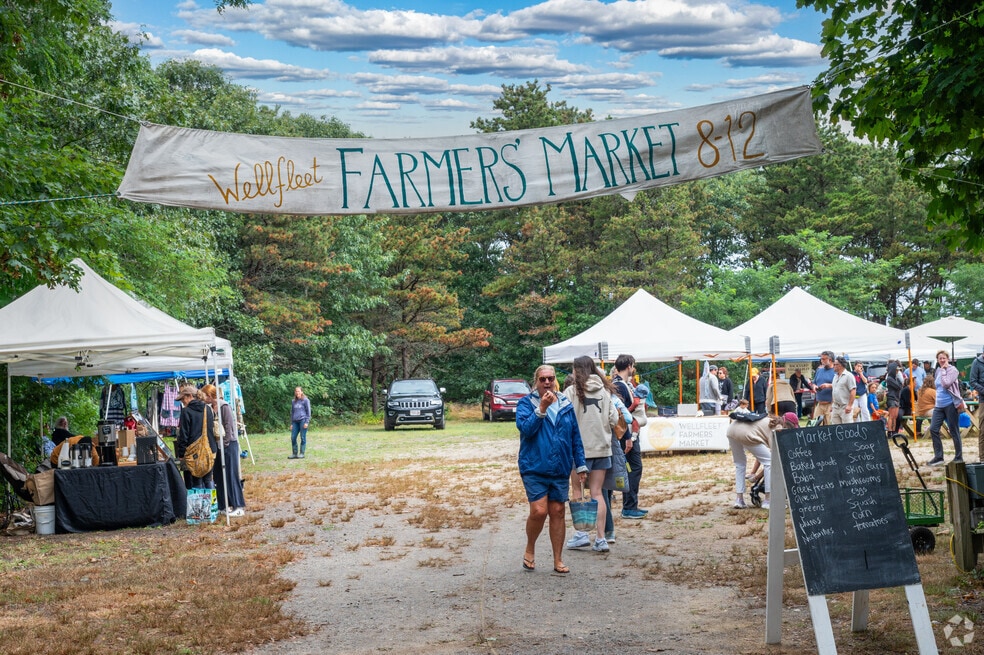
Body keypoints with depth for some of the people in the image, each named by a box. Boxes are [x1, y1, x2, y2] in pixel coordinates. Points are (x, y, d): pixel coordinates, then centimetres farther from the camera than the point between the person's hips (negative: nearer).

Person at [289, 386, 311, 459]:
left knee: (303, 437, -4)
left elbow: (308, 412, -2)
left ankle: (302, 453, 0)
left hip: (303, 420, -5)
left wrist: (307, 422, -9)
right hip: (295, 421, 5)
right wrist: (291, 423, 17)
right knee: (293, 437, 0)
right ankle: (294, 454, 6)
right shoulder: (294, 402, 17)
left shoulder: (305, 400, 1)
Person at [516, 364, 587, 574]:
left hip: (560, 469, 4)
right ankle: (529, 550, 14)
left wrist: (581, 465, 10)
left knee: (558, 512, 7)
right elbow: (525, 428, -17)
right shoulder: (526, 403, -1)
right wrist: (541, 408, -22)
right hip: (534, 468, -3)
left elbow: (575, 437, 12)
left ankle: (558, 560, 16)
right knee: (539, 511, -12)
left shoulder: (566, 405, 8)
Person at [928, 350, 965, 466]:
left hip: (950, 404, -7)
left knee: (954, 431, 0)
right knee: (933, 429, -1)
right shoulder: (938, 371, 14)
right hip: (939, 405, 7)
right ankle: (938, 457, 5)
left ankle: (959, 457, 10)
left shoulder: (952, 370, -8)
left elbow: (946, 384, -21)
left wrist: (943, 370, -14)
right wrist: (936, 401, 14)